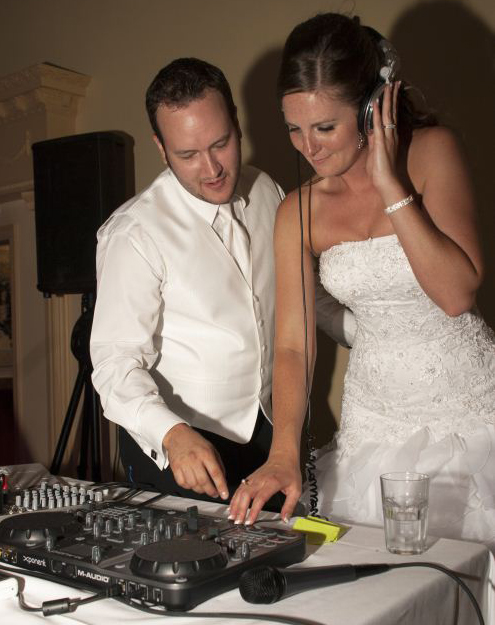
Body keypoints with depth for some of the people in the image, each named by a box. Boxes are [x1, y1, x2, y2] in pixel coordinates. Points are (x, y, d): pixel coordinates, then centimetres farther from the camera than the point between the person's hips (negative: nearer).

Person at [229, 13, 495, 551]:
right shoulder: (299, 212, -2)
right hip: (374, 421, 2)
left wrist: (391, 185, -20)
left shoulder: (433, 150, -9)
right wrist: (283, 453, -17)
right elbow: (292, 344, -4)